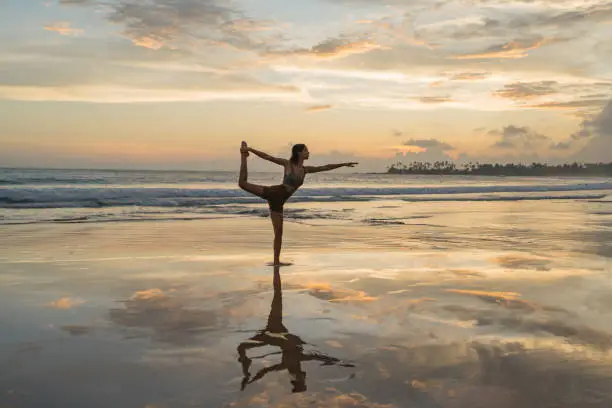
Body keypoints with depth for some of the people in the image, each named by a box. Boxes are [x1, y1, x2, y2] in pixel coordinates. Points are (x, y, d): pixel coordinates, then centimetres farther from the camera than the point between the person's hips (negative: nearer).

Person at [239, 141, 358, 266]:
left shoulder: (305, 169, 13)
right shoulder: (287, 163, -2)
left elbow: (325, 167, 16)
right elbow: (267, 157, -5)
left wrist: (344, 164, 17)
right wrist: (250, 149, -11)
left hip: (278, 201, 5)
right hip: (273, 193, -5)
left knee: (279, 232, 6)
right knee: (243, 183, -11)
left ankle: (276, 261, 13)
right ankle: (243, 157, 9)